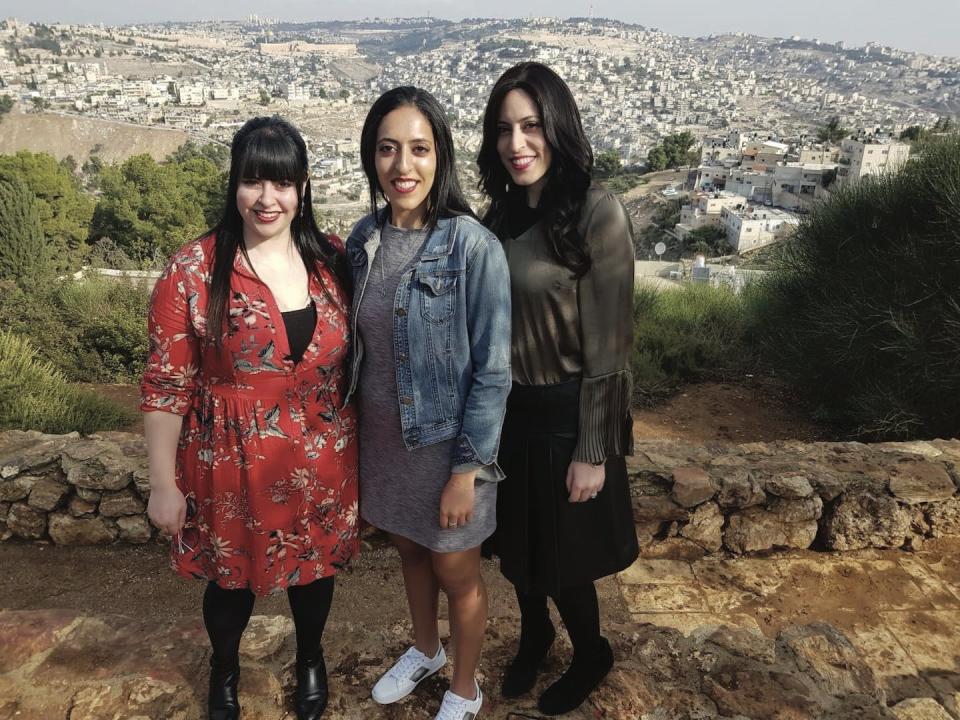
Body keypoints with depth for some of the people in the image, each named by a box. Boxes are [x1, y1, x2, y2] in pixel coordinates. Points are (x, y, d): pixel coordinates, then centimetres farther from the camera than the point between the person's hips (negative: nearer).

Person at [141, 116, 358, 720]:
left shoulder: (332, 258, -4)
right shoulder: (194, 271, -13)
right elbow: (166, 386, -9)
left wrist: (359, 444, 8)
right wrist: (164, 484, -7)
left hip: (323, 461, 3)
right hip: (233, 465, -2)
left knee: (315, 565, 21)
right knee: (233, 577, 18)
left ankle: (311, 659, 53)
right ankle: (225, 669, 51)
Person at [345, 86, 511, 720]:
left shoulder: (473, 247, -20)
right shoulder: (365, 238, -3)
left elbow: (493, 371, -17)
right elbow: (356, 344, 7)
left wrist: (467, 469, -16)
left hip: (445, 444, -5)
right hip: (381, 438, 5)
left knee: (456, 572, 15)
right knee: (409, 550, 25)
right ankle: (425, 650, 54)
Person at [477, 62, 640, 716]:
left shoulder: (597, 212, -18)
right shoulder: (506, 211, 2)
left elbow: (608, 346, -17)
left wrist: (592, 452, -15)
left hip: (566, 413, -6)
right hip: (509, 408, 6)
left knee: (559, 551, 12)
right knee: (516, 539, 22)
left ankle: (592, 654, 42)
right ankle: (534, 633, 50)